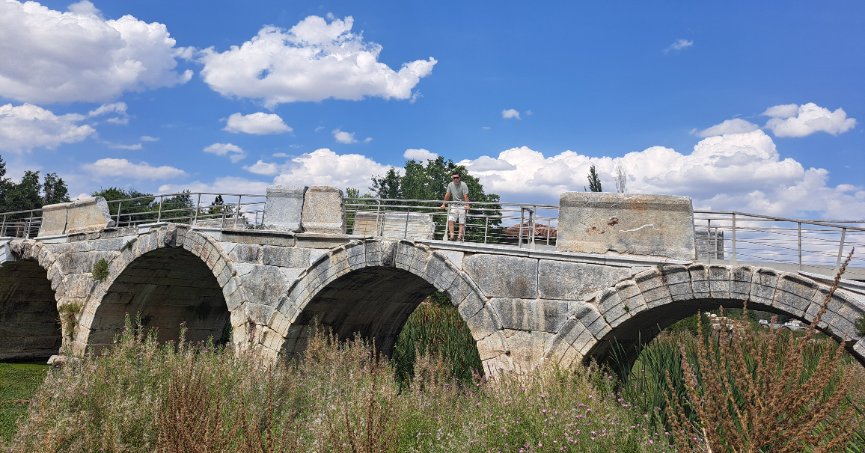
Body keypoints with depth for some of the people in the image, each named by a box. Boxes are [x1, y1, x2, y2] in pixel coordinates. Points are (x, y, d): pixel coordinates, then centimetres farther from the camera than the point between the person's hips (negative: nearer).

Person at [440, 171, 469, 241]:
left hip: (462, 205, -4)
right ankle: (452, 236, -12)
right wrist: (444, 204, 10)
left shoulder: (463, 185, -11)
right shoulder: (450, 185, 4)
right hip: (454, 205, 4)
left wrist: (467, 205, -31)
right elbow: (447, 195, 10)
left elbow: (465, 196, -20)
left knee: (462, 222, -8)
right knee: (450, 220, -10)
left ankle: (460, 237, -9)